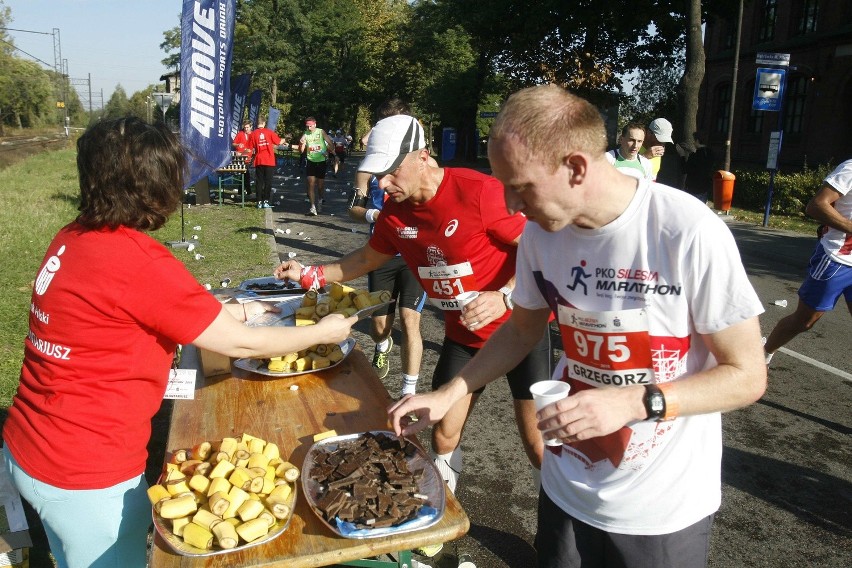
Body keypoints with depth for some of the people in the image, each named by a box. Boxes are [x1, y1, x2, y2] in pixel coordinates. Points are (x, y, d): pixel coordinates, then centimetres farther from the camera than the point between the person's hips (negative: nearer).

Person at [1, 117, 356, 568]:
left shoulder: (73, 238, -1)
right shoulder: (137, 261, -26)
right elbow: (239, 345, -17)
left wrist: (231, 311, 16)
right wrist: (322, 332, -3)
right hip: (83, 473, -8)